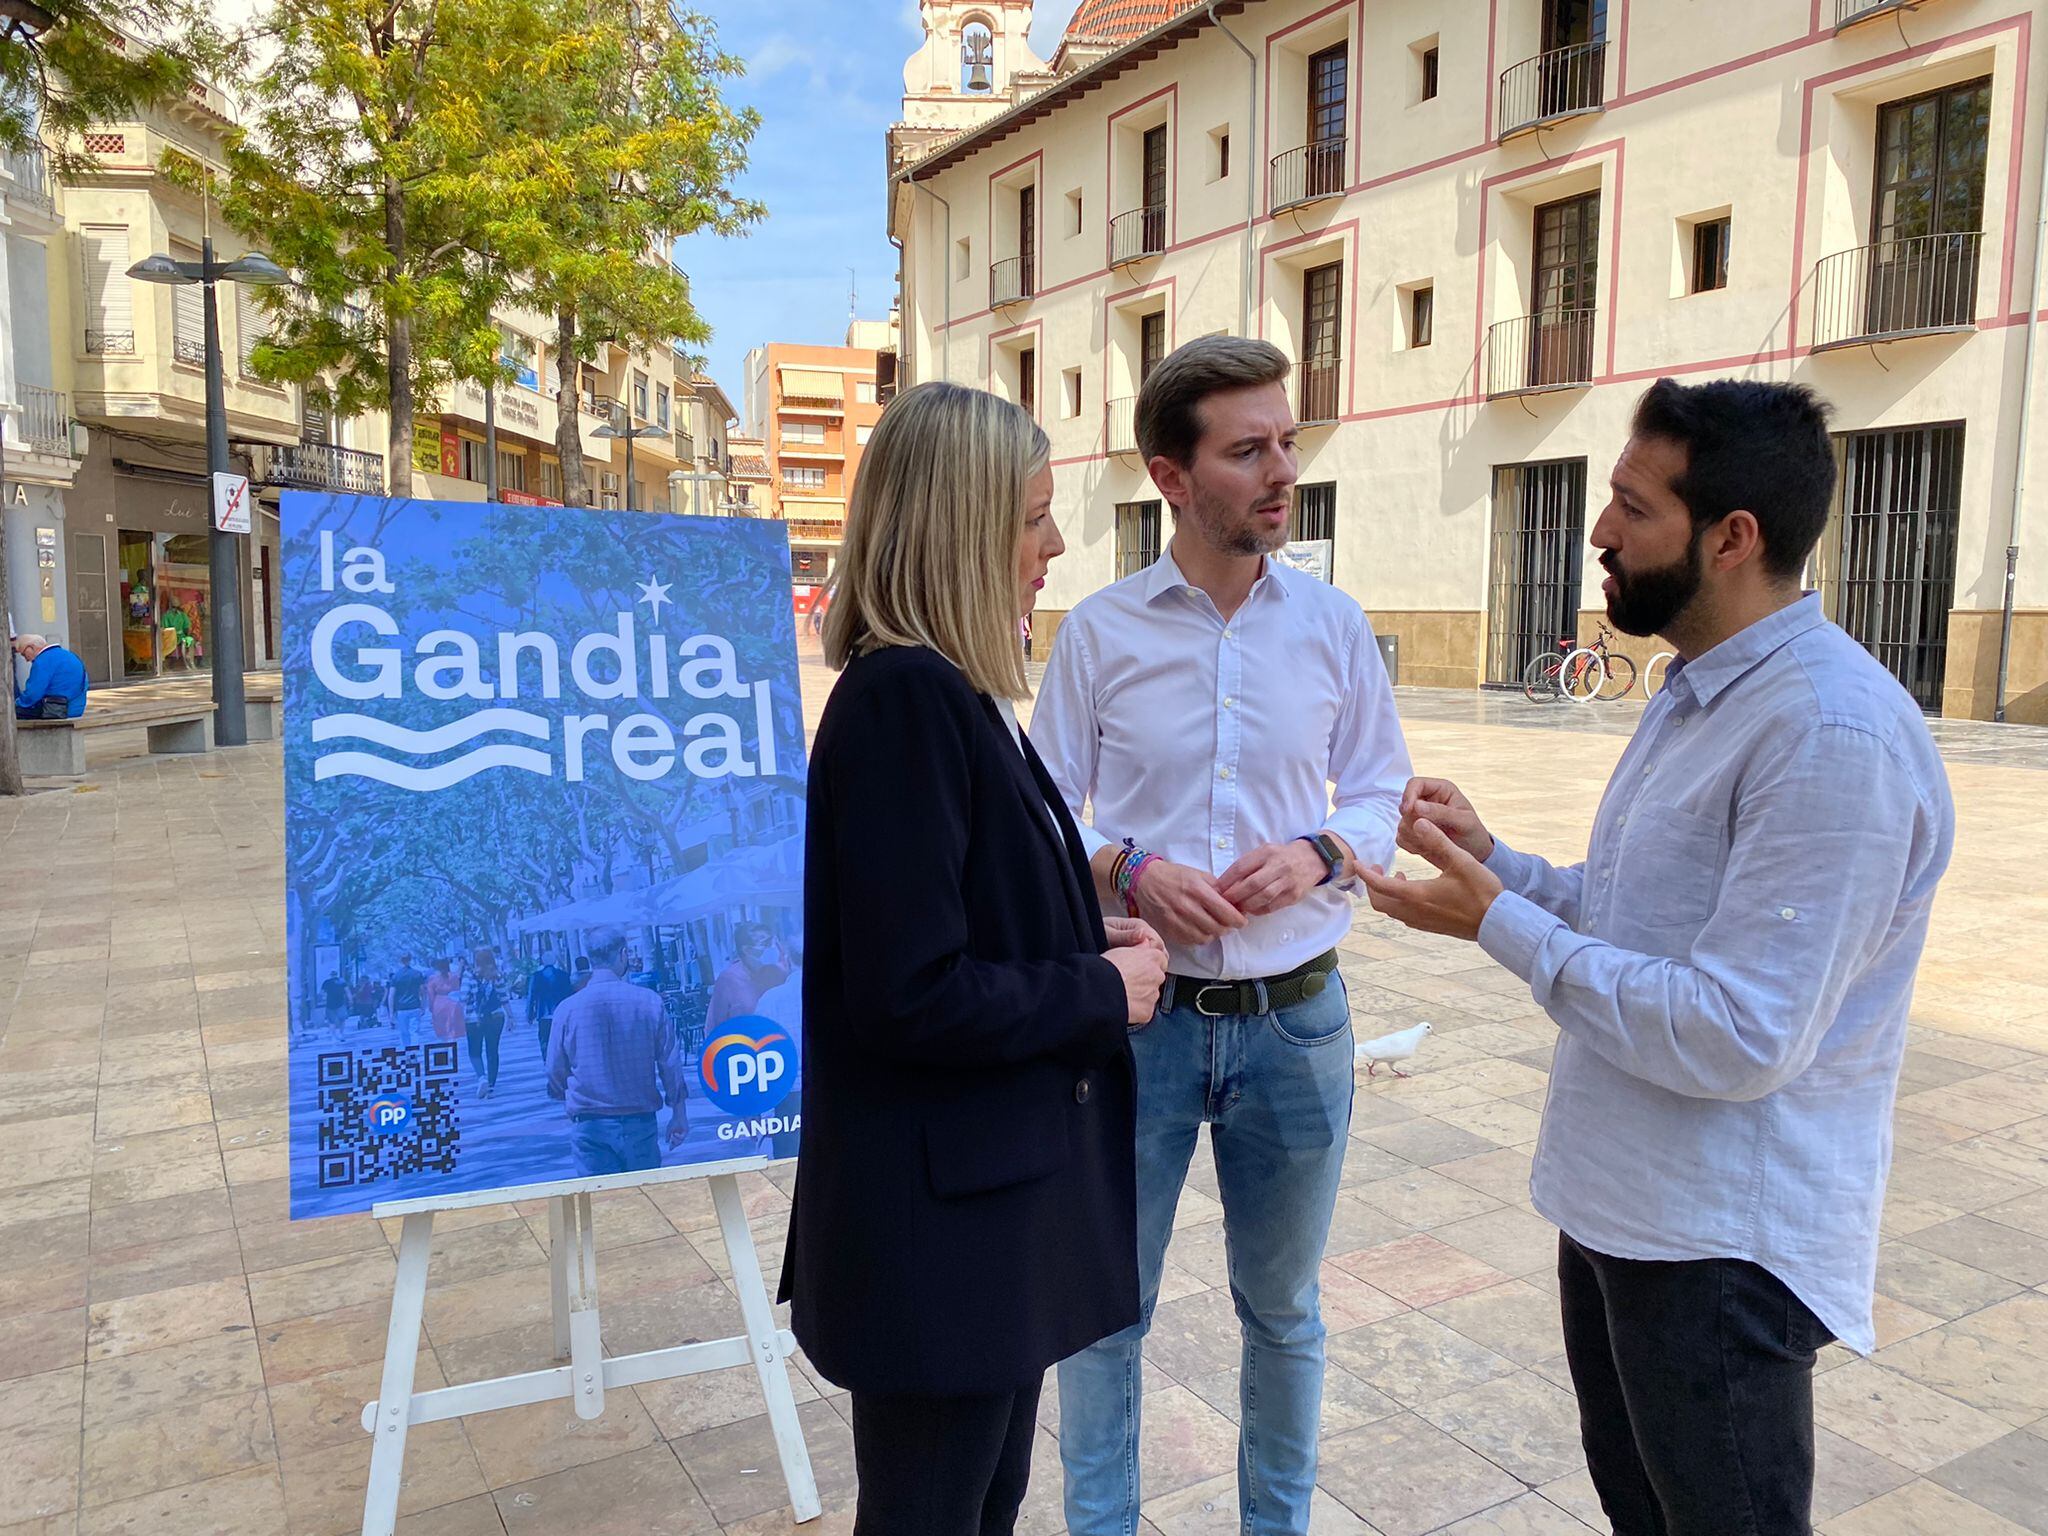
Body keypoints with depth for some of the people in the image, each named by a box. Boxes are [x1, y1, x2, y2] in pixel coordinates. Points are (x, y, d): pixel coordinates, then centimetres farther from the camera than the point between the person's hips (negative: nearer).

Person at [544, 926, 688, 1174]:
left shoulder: (567, 1009, -6)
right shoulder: (649, 1001, -6)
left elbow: (555, 1072, 4)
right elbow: (670, 1063, -2)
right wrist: (679, 1114, 9)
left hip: (588, 1125, 0)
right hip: (639, 1122, 0)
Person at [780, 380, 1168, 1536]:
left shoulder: (954, 690, 7)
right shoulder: (903, 698, -23)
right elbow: (912, 997, -26)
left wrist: (1089, 944, 1)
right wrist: (1103, 993, -14)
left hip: (999, 1190, 9)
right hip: (940, 1219, -9)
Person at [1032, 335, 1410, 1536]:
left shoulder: (1334, 624, -1)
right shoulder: (1100, 631, -5)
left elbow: (1383, 790, 6)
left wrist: (1319, 853, -14)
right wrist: (1131, 869, -19)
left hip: (1296, 1017, 2)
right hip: (1139, 1014, -1)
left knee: (1283, 1305, 20)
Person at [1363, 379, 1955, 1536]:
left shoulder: (1836, 735, -25)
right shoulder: (1701, 693, 8)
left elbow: (1738, 1037, -28)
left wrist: (1498, 921, -22)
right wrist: (1494, 857, 1)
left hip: (1722, 1248, -9)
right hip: (1619, 1205, 9)